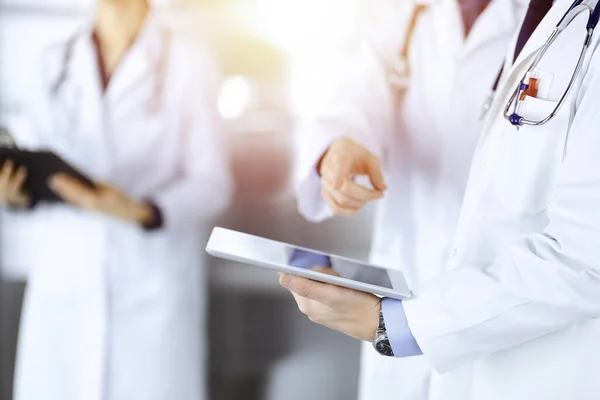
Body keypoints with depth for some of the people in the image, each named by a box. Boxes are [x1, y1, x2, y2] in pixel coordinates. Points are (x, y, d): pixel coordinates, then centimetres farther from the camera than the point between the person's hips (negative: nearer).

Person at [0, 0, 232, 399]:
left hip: (152, 286, -3)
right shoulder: (57, 62, 12)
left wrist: (140, 212, -21)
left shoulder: (188, 63, -1)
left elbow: (212, 185, -5)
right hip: (62, 278, 3)